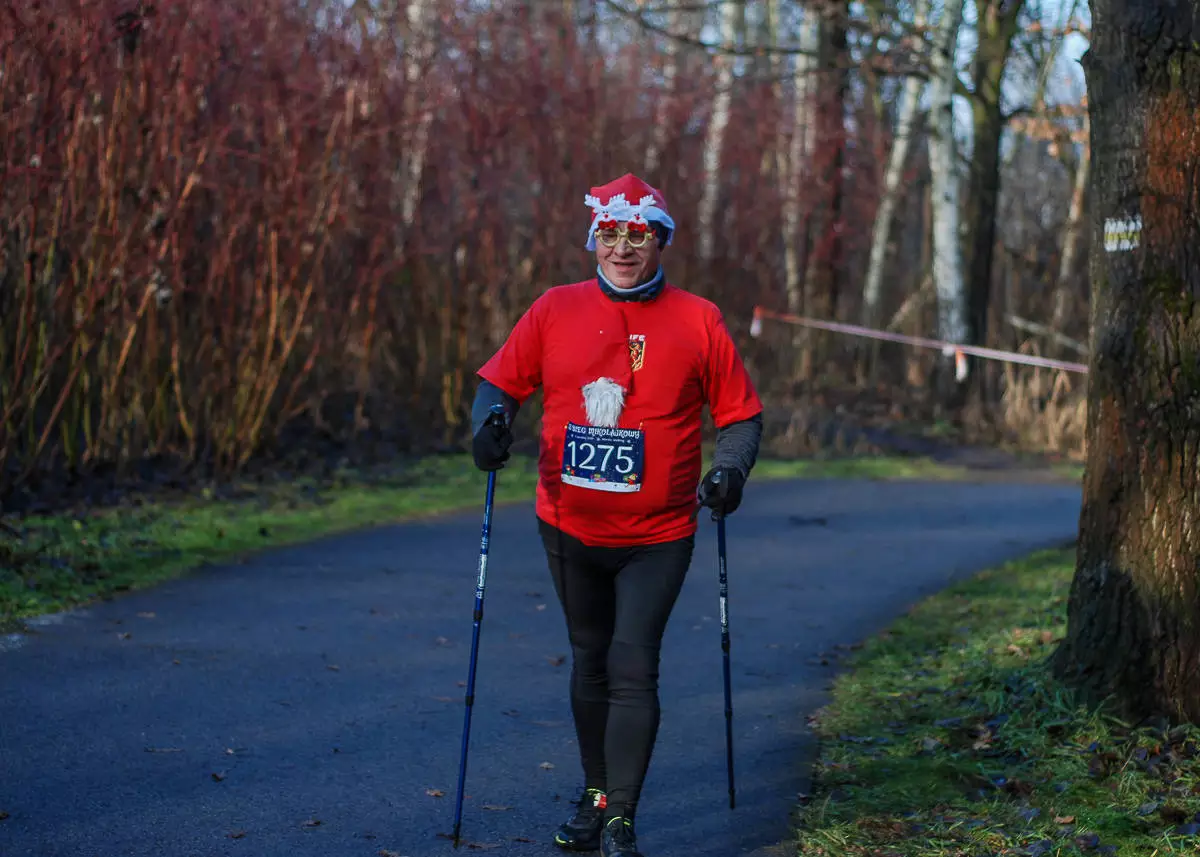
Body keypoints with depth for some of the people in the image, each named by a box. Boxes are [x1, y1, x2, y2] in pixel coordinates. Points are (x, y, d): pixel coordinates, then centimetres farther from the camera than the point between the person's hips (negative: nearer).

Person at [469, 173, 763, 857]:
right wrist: (490, 421, -14)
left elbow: (741, 412, 4)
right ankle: (596, 798, 29)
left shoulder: (697, 320, -2)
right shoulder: (555, 311, 2)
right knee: (589, 662, 15)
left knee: (632, 668, -10)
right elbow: (500, 380, 7)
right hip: (569, 526, 3)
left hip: (657, 536, -3)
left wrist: (732, 468, -13)